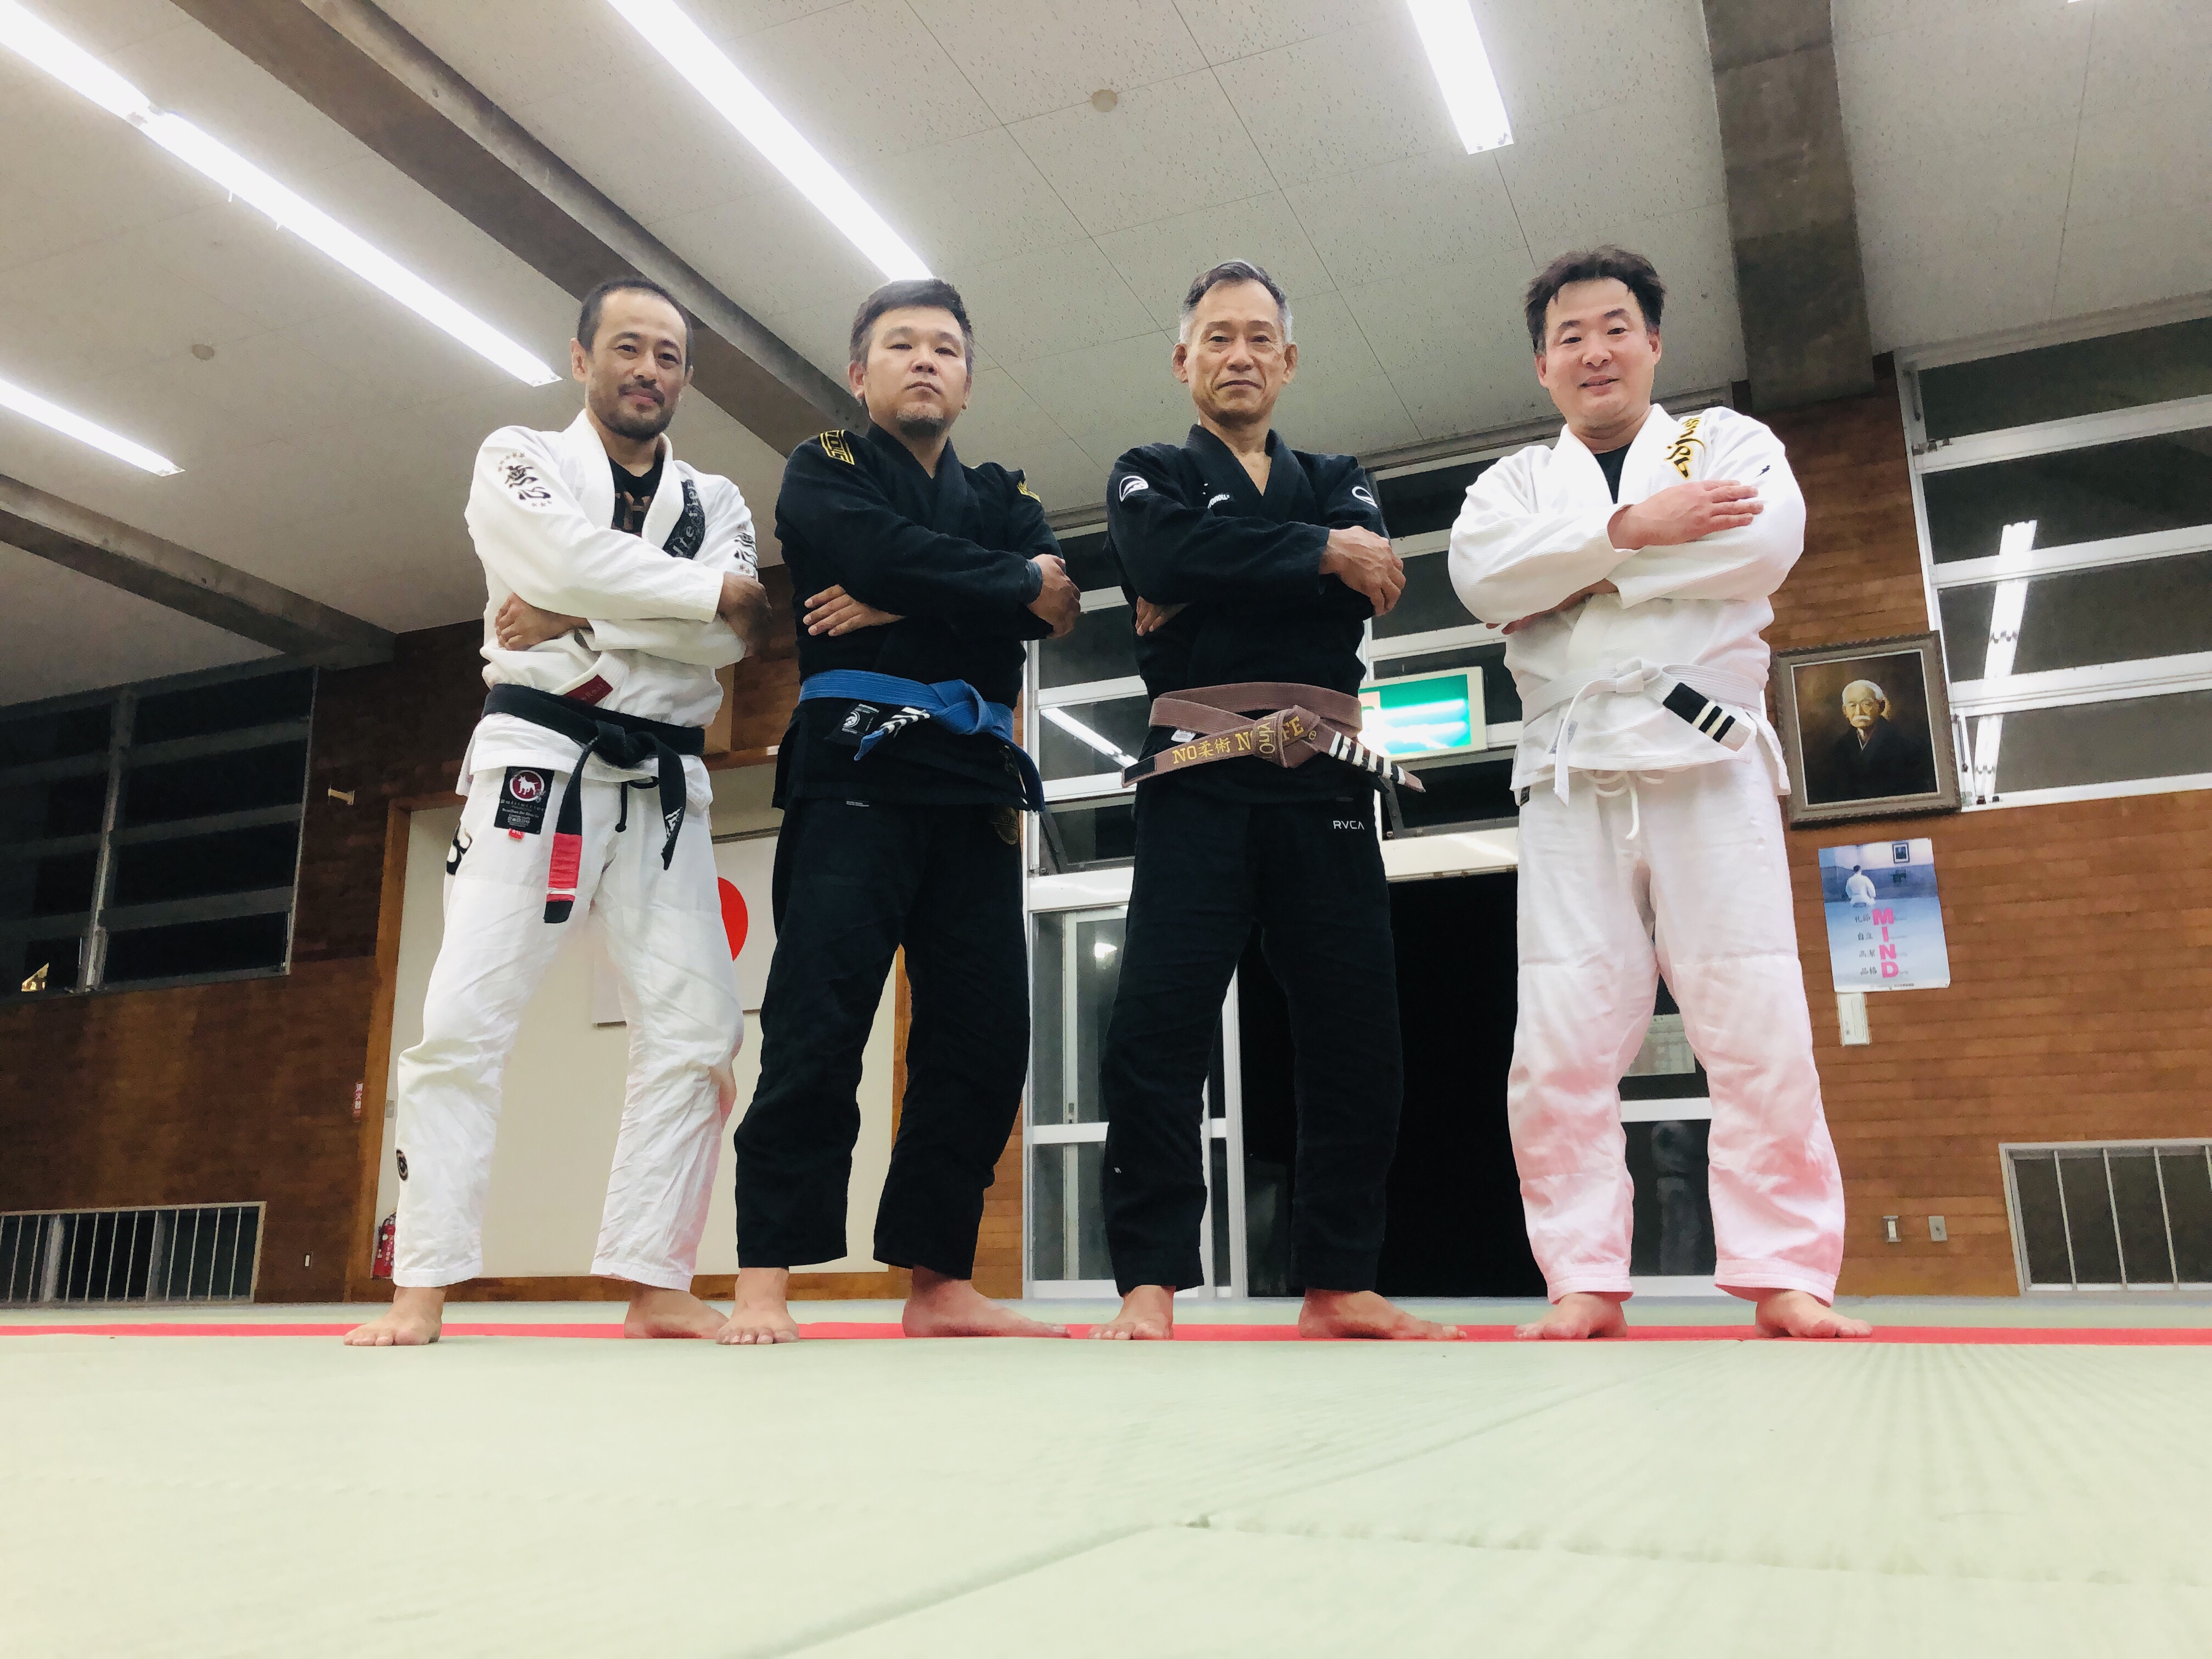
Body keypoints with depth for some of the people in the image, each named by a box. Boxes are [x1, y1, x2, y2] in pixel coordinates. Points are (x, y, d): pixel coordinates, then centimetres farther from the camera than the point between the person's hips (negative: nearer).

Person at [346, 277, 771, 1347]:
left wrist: (577, 621, -14)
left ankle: (655, 1284, 3)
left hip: (664, 787, 4)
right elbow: (567, 557, -15)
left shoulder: (717, 502, 15)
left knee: (694, 1031, -4)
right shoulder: (518, 458, 8)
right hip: (539, 763, -3)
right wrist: (712, 592, -7)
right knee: (465, 1017, -9)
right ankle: (422, 1287, -1)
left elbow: (728, 641, -5)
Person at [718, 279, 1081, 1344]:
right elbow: (887, 551, -13)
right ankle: (763, 1281, -6)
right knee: (816, 1024, -12)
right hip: (856, 765, -4)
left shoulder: (1002, 500, 22)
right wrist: (1022, 583, -3)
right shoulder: (822, 475, 11)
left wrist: (901, 607, -11)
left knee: (983, 1035, 1)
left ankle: (939, 1282, 9)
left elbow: (1054, 603, -1)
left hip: (975, 783, 5)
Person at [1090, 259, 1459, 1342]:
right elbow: (1172, 556, -11)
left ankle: (1337, 1286, 11)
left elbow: (1363, 588, -2)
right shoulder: (1148, 479, 15)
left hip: (1323, 784, 3)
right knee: (1157, 1028, -13)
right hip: (1198, 781, -3)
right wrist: (1319, 553, -6)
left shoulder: (1337, 483, 22)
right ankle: (1149, 1286, -6)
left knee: (1358, 1037, 0)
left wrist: (1211, 594, -8)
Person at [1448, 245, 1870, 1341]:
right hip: (1572, 784, 1)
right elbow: (1482, 575, -5)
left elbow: (1766, 542, -9)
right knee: (1561, 1044, -4)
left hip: (1708, 766, -1)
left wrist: (1576, 573, -8)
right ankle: (1585, 1281, 5)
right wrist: (1633, 527, -14)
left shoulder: (1726, 440, 15)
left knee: (1760, 1029, -4)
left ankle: (1785, 1273, 7)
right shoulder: (1516, 481, 19)